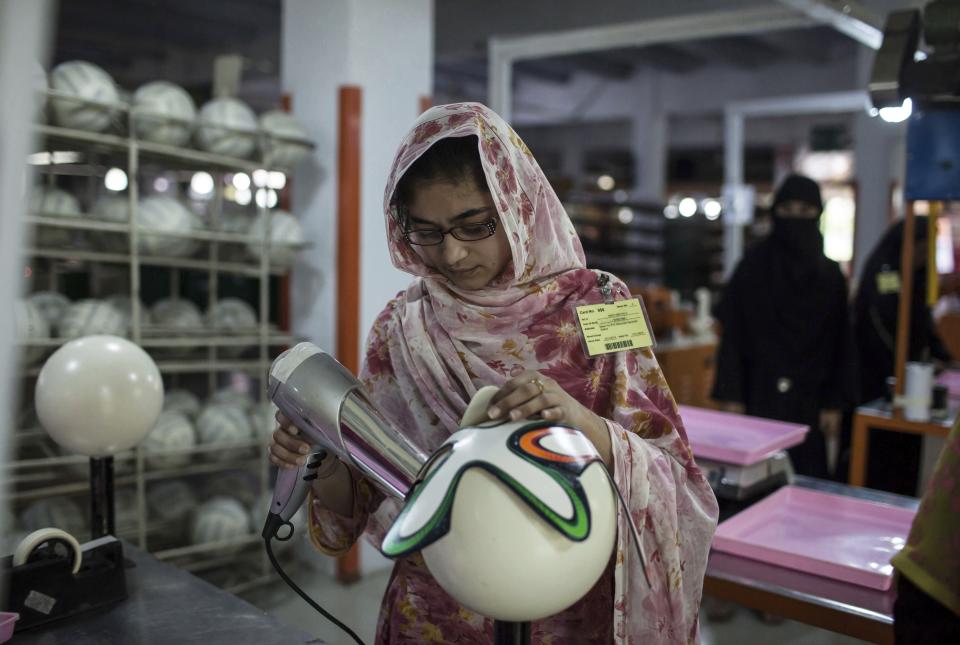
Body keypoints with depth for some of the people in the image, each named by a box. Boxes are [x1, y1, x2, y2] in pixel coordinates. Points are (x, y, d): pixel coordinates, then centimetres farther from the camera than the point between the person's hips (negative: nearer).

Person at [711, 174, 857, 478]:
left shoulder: (830, 273, 6)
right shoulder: (754, 263, -2)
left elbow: (840, 342, 6)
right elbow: (733, 332, -4)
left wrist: (835, 403, 1)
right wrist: (732, 396, -9)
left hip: (808, 397, 3)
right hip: (761, 393, -2)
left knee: (807, 476, 3)